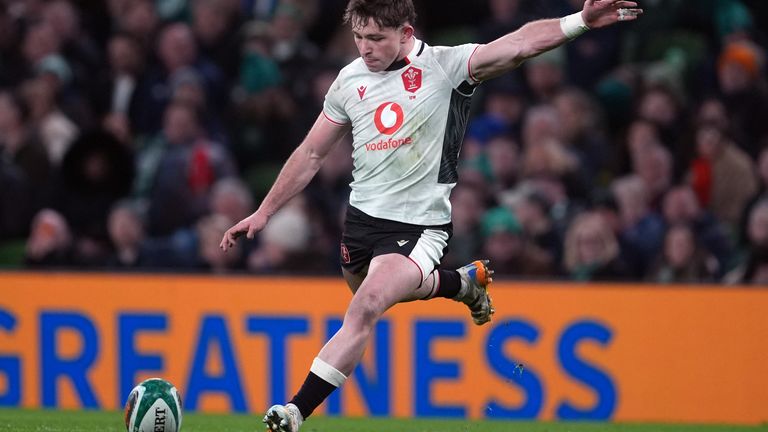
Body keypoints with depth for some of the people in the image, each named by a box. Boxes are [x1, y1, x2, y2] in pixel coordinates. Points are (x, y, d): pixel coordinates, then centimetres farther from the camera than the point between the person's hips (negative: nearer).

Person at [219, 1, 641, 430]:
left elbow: (519, 45, -24)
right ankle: (464, 282, 49)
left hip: (420, 226, -6)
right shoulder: (350, 81, 4)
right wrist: (263, 212, 14)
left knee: (366, 308, -24)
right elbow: (311, 154, 14)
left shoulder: (446, 65, -10)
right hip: (363, 216, 6)